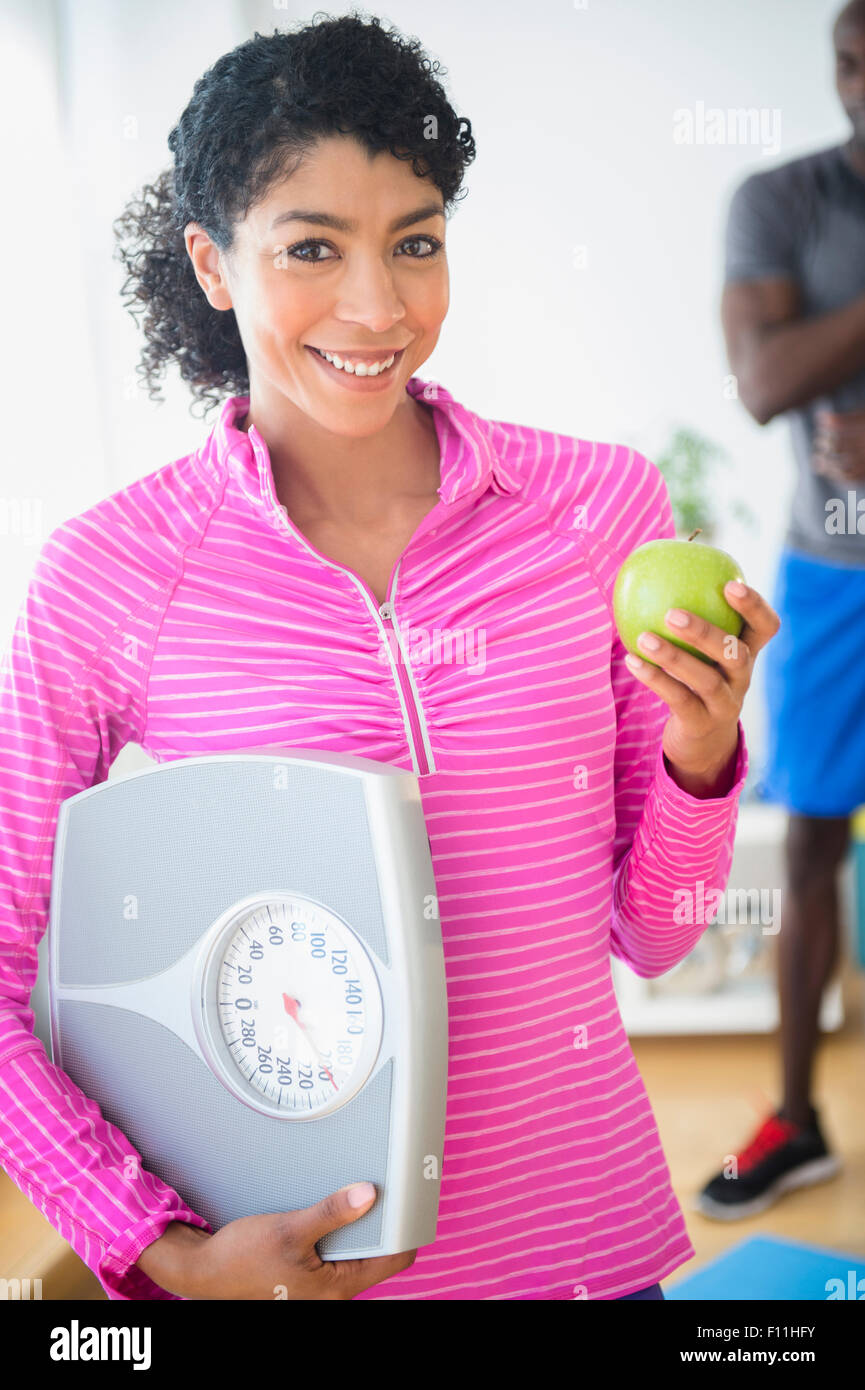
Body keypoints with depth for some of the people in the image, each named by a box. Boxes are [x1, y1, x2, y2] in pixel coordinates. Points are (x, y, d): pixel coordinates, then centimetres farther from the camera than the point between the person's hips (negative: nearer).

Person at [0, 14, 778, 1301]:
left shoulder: (602, 505, -7)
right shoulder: (108, 576, -14)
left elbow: (649, 934, 1)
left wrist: (701, 753, -16)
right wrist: (163, 1251, -14)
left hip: (586, 1228, 2)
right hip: (286, 1250, -2)